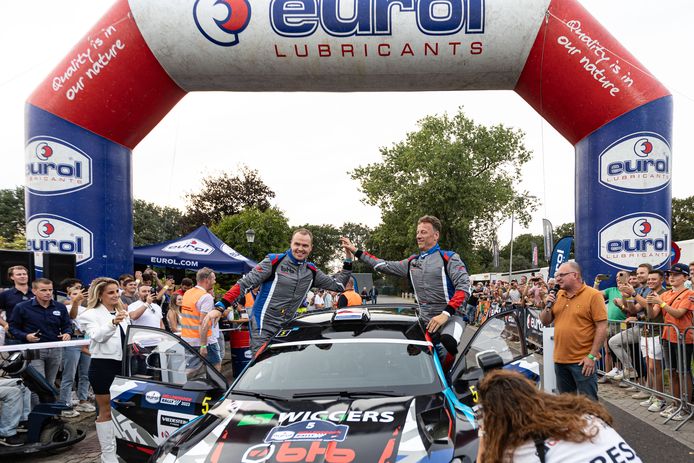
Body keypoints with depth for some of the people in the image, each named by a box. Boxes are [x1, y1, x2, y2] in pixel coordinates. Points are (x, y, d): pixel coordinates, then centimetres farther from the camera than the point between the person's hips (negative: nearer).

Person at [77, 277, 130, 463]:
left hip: (122, 365, 6)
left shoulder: (122, 313, 14)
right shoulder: (92, 314, -6)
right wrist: (113, 323, -39)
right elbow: (97, 336, -23)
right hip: (103, 365, -6)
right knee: (106, 411, 2)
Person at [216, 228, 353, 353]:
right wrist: (220, 307, -19)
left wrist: (348, 259, 7)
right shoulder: (274, 262, -7)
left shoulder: (311, 271, 10)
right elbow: (244, 284, -10)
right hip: (263, 327, -5)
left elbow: (337, 285, 16)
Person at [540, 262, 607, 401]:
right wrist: (548, 305, -6)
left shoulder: (593, 295, -10)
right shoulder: (558, 295, 8)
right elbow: (545, 322, 12)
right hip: (560, 359, 6)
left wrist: (592, 356, -17)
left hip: (582, 360, -6)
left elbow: (602, 327, -13)